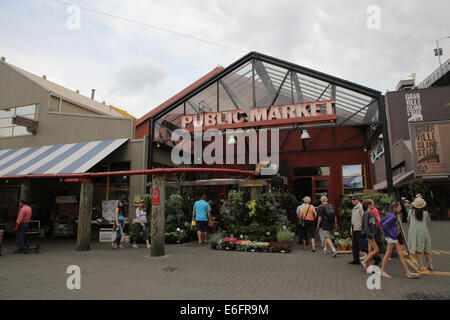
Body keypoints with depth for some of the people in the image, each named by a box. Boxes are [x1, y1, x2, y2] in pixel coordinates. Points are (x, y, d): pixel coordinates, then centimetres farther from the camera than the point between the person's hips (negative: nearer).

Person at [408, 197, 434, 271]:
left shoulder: (411, 212, -2)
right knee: (426, 250, 17)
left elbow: (408, 220, 13)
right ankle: (430, 265, 21)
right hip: (424, 231, 2)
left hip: (414, 231, -2)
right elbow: (428, 220, 16)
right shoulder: (425, 213, -2)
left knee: (417, 250, 0)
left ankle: (421, 266, -4)